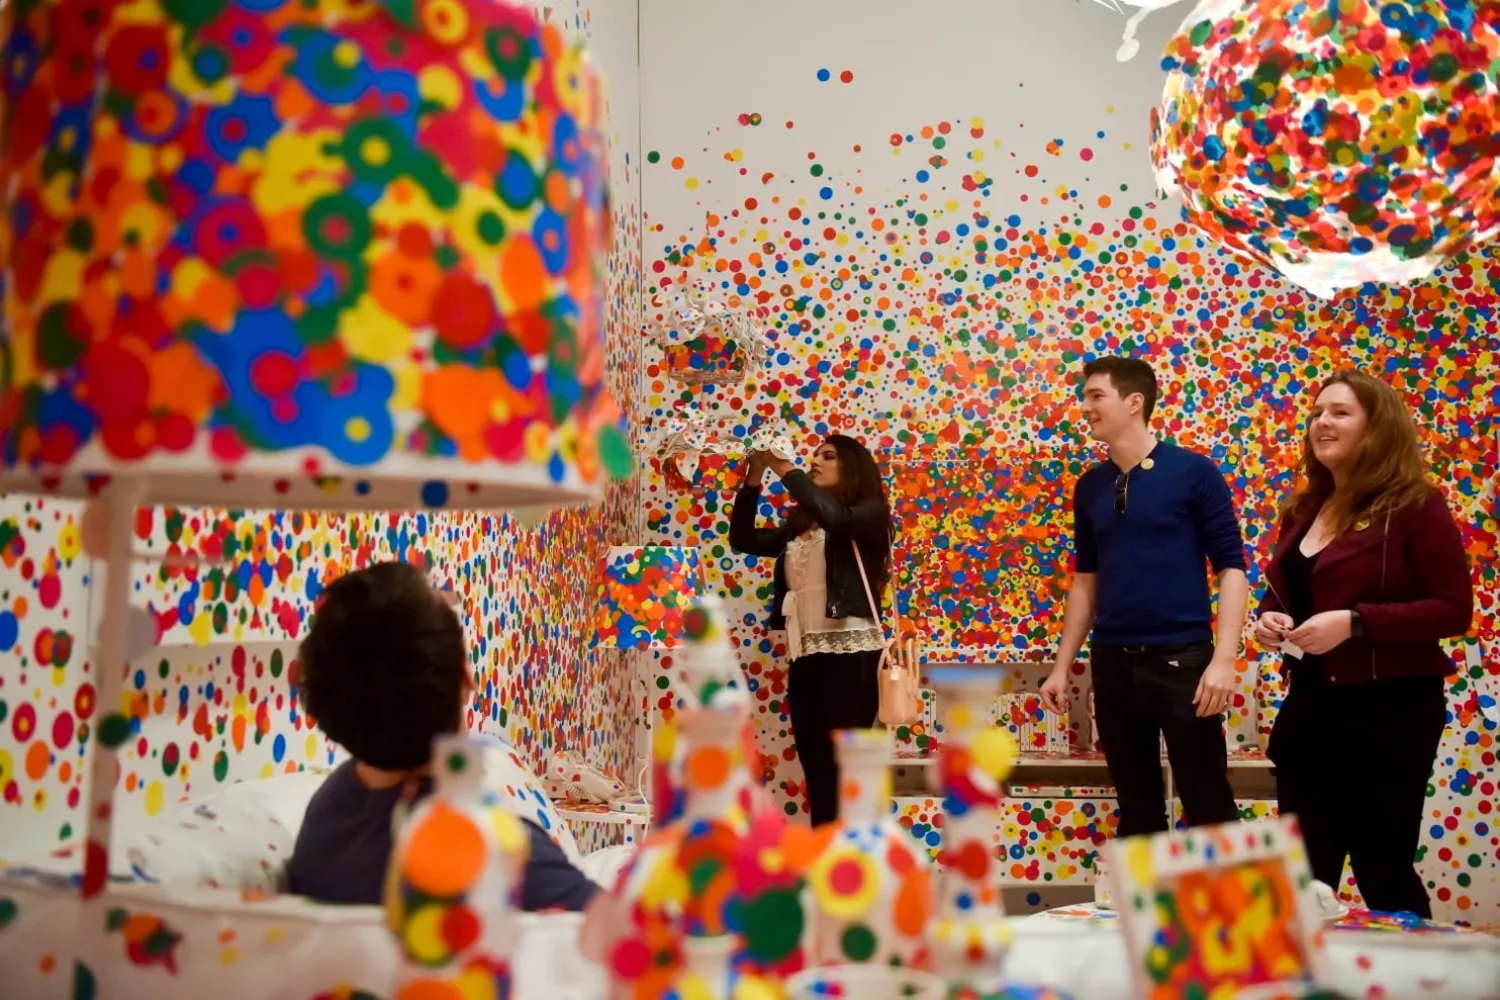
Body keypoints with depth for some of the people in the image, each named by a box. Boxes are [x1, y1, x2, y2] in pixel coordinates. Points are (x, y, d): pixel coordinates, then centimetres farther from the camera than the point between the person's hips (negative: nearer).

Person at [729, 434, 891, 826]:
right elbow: (743, 539, 16)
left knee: (839, 770, -9)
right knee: (816, 771, 7)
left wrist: (784, 468, -12)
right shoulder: (798, 525, 19)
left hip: (850, 654, -6)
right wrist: (754, 478, 6)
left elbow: (833, 517, -19)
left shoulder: (868, 512, 2)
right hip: (805, 657, 6)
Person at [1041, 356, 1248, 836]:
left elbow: (1231, 567, -7)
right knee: (1136, 809, 14)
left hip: (1182, 658, -5)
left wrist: (1224, 659, -16)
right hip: (1112, 663, 5)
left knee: (1208, 807, 3)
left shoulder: (1193, 472, -6)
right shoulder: (1089, 486, 9)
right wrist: (1062, 665, 12)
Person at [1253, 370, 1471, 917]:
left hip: (1390, 709, -7)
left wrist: (1354, 622, -25)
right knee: (1303, 871, 13)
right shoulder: (1302, 509, 11)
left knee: (1383, 871, 5)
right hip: (1310, 706, 7)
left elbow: (1454, 609, -15)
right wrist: (1268, 617, -1)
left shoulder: (1414, 506, -10)